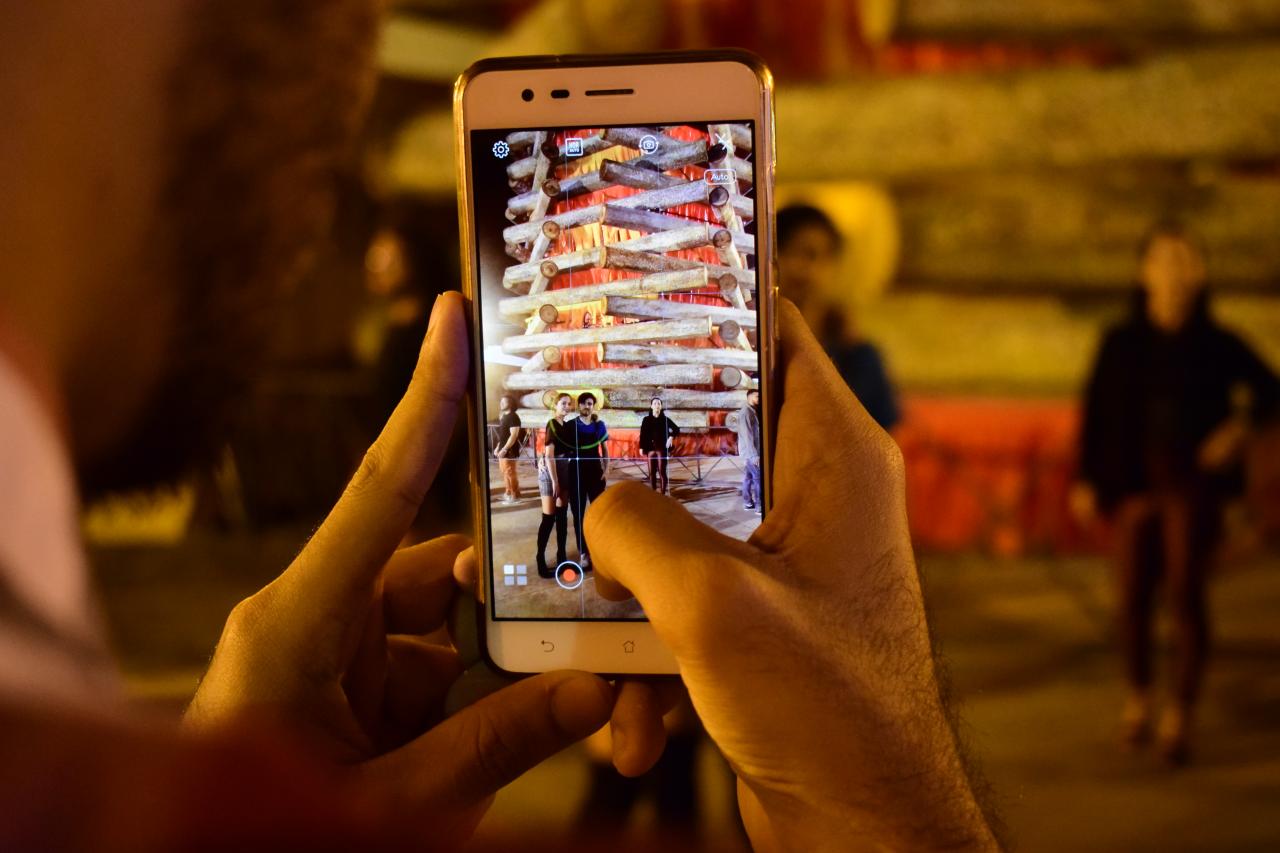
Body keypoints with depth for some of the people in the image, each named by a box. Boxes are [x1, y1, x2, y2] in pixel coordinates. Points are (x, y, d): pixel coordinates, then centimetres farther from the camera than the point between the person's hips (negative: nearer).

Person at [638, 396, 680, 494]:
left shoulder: (665, 419, 3)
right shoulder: (646, 420, 6)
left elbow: (677, 429, 10)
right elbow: (642, 434, 5)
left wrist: (671, 437, -6)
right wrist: (641, 447, -1)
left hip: (662, 449, -2)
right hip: (650, 449, 2)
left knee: (662, 471, -7)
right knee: (652, 472, 4)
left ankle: (663, 493, -5)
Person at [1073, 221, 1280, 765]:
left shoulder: (1215, 344, 0)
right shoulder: (1121, 342, 2)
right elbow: (1095, 409, 4)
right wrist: (1086, 479, 0)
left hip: (1194, 484, -1)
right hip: (1135, 485, 1)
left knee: (1185, 594, -9)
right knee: (1134, 597, 5)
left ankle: (1179, 715, 0)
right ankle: (1138, 696, 28)